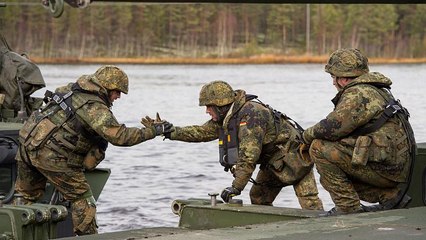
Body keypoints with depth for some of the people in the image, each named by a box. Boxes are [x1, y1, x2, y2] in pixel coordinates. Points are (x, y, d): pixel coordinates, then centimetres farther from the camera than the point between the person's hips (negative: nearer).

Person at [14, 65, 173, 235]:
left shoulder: (72, 89, 13)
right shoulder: (95, 107, -14)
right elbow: (119, 136, -21)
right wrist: (153, 131, -13)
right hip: (50, 155, -9)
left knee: (27, 196, 20)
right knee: (82, 199, 2)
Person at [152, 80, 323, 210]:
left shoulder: (251, 115, -31)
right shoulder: (226, 118, 1)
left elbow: (248, 156, -36)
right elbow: (201, 132, 9)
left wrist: (236, 187, -36)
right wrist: (170, 132, 1)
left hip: (292, 156, -10)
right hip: (272, 162, 10)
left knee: (309, 201, -15)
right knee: (258, 197, 8)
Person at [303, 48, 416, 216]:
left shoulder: (357, 94, -12)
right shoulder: (374, 91, 20)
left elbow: (332, 128, -18)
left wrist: (308, 135, 1)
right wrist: (315, 134, 13)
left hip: (385, 167, -10)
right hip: (398, 167, 10)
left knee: (319, 148, -10)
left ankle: (348, 207, -9)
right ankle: (391, 196, 14)